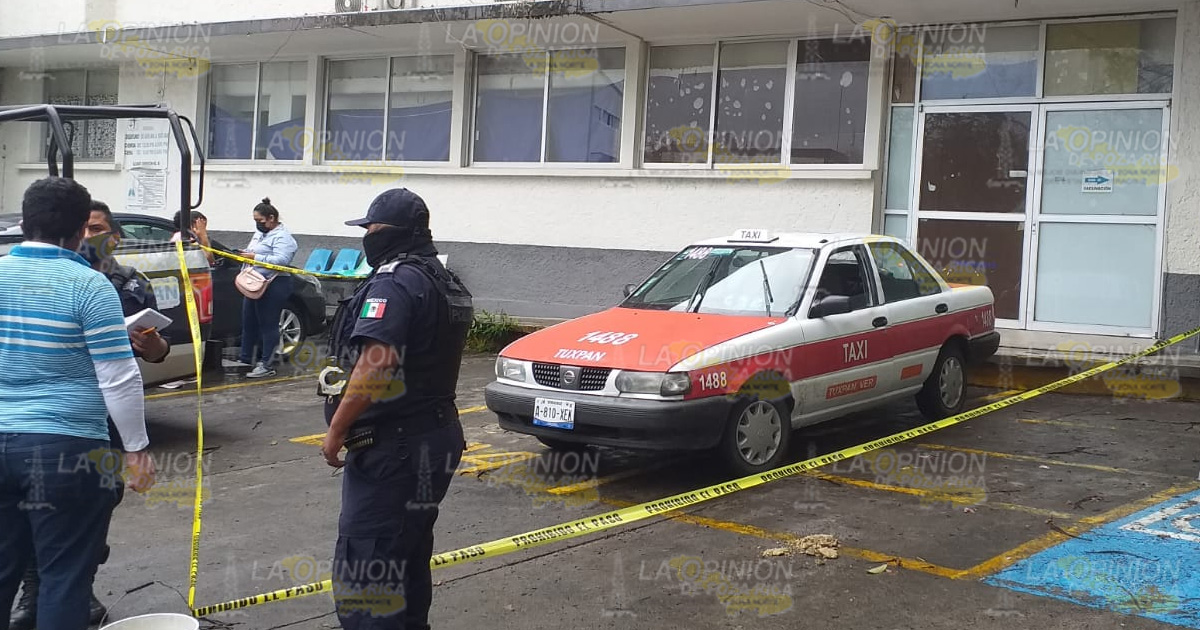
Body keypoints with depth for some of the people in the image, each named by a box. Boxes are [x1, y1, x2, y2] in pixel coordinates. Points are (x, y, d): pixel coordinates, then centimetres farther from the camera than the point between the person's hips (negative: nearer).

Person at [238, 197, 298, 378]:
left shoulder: (282, 237, -12)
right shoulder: (259, 233, 19)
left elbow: (281, 260, -25)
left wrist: (255, 257, -22)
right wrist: (245, 255, 9)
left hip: (273, 286, -10)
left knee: (268, 325, -5)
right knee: (248, 322, 13)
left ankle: (267, 365, 0)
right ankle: (245, 359, 22)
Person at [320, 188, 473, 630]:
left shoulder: (394, 281, -16)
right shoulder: (448, 284, 15)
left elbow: (377, 361, -28)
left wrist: (336, 431, -21)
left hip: (393, 448, -10)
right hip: (438, 439, 10)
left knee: (362, 571, -8)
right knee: (409, 560, 21)